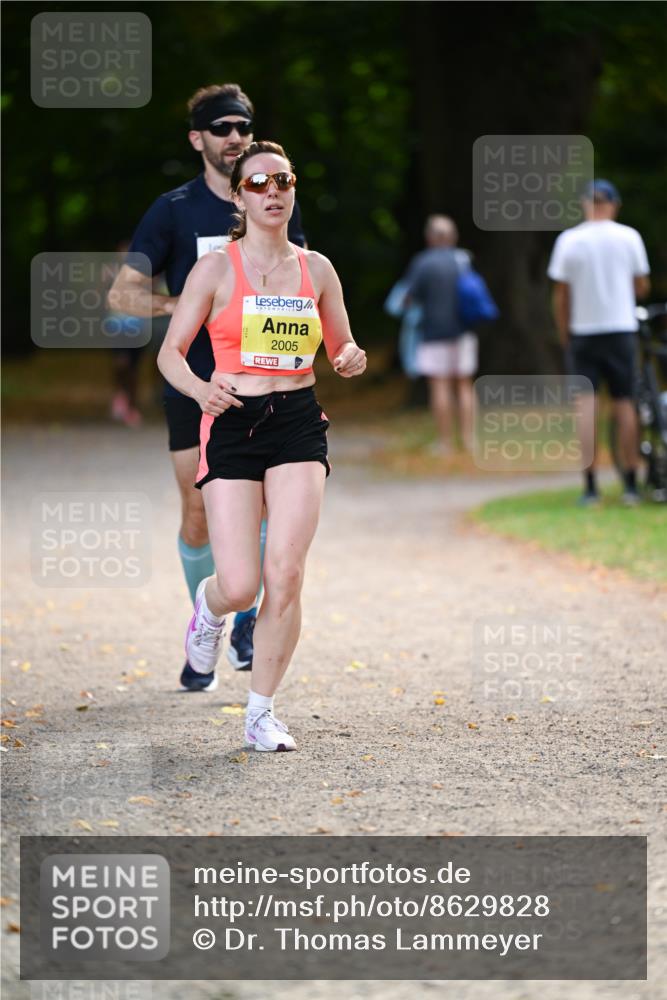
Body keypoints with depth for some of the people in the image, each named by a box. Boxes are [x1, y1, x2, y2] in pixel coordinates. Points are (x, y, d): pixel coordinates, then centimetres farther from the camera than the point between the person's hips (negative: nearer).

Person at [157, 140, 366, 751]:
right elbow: (170, 352, 1)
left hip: (299, 425, 2)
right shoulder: (217, 268, 0)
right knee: (240, 586, -10)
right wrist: (200, 389, -20)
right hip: (233, 425, -2)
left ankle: (262, 712, 3)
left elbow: (342, 346, 19)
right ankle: (210, 609, 30)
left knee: (286, 575, -11)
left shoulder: (316, 270, 9)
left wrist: (351, 360, -6)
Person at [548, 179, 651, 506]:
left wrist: (564, 336, 9)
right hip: (621, 329, 1)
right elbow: (642, 286, 5)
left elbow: (561, 295, -1)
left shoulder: (568, 240, -3)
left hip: (583, 332, -1)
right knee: (624, 404, 7)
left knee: (585, 403, -1)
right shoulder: (629, 237, -2)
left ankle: (590, 486, -8)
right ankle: (631, 485, 10)